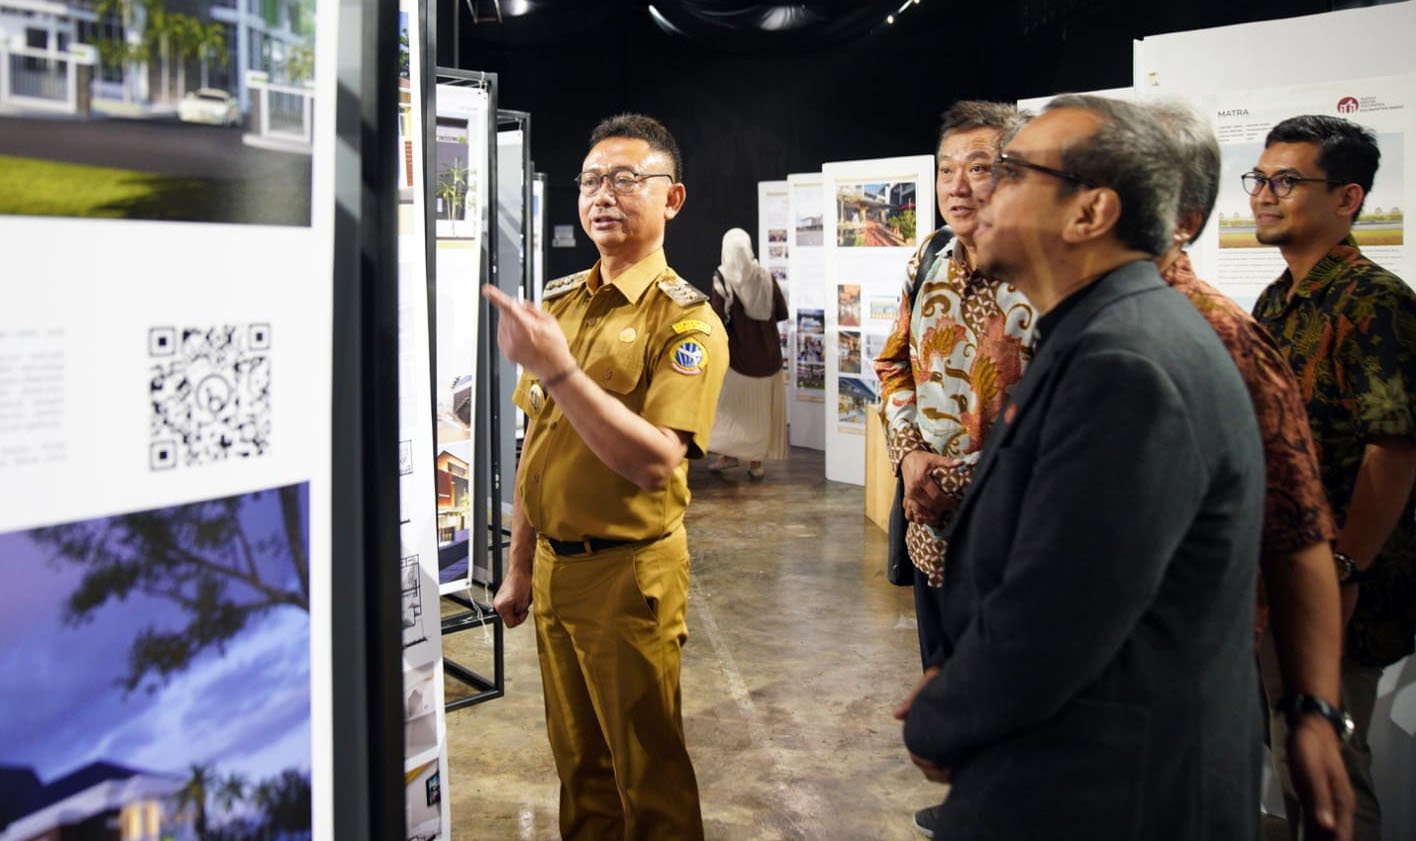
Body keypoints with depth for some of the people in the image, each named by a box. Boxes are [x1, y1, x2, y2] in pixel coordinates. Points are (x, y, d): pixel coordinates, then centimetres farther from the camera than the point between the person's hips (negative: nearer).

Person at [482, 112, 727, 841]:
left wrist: (557, 369, -30)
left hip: (630, 570, -6)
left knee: (648, 773, 9)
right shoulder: (557, 302, 8)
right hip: (554, 566, 6)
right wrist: (520, 568, 15)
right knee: (576, 760, 19)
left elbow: (655, 462, -25)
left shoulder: (685, 321, -13)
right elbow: (535, 443, 13)